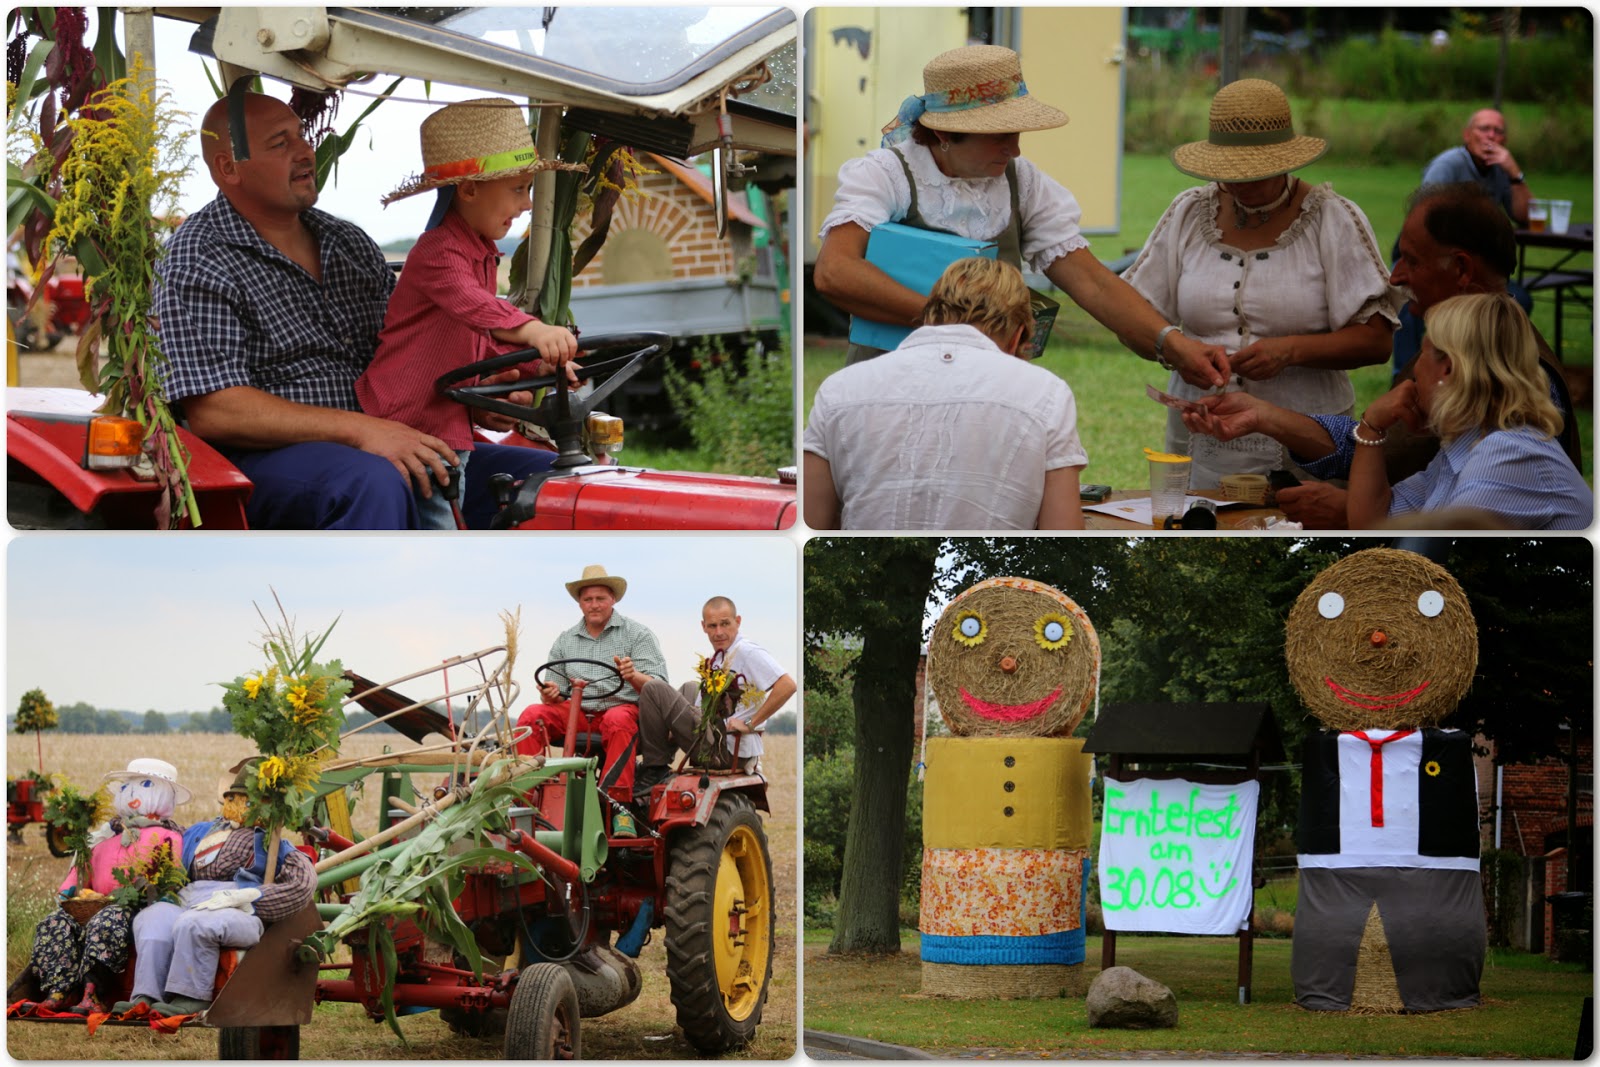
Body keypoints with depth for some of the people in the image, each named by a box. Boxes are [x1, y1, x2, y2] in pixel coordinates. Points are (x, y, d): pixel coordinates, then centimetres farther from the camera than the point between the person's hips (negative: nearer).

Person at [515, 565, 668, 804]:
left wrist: (633, 676, -27)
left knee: (618, 720, -38)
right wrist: (551, 695, -9)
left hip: (623, 707, -4)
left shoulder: (637, 634, 5)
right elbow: (556, 695, 16)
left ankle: (616, 799, -44)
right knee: (532, 715, -20)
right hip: (577, 712, 4)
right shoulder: (565, 641, 17)